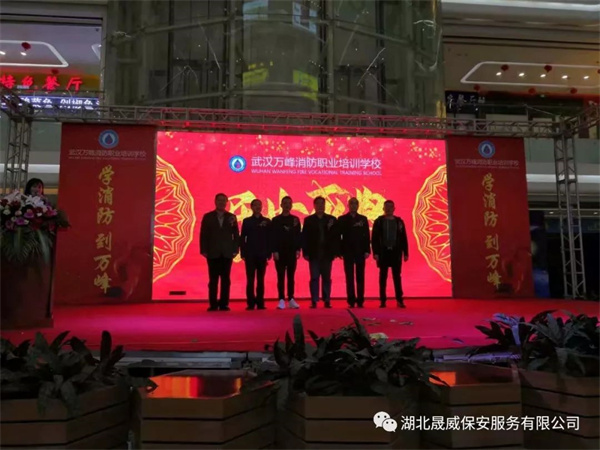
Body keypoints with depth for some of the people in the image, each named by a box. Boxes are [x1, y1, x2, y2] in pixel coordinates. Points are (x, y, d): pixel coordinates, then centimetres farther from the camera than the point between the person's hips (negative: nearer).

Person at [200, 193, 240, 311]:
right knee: (213, 280, 1)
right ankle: (213, 304, 5)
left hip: (227, 253, 1)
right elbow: (203, 235, 3)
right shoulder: (207, 217, 7)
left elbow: (236, 235, 6)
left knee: (226, 279, 2)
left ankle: (224, 304, 6)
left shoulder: (232, 217, 9)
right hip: (213, 253, -1)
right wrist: (204, 250, -5)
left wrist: (235, 250, -3)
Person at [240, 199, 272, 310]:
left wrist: (269, 254, -1)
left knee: (261, 280, 3)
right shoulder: (246, 221, 7)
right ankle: (251, 303, 2)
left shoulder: (267, 222, 7)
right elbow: (243, 238, 4)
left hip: (262, 255, 1)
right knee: (250, 280, -1)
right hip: (250, 255, 0)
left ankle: (260, 303, 8)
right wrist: (243, 254, -3)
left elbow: (270, 238, 5)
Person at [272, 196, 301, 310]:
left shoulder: (295, 219, 10)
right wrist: (274, 251, -8)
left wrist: (298, 249, -3)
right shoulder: (276, 220, 4)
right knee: (281, 277, -1)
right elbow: (274, 236, -1)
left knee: (291, 277, 5)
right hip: (280, 252, -2)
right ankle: (281, 300, 0)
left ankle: (291, 299, 9)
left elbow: (299, 235, 6)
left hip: (292, 252, 2)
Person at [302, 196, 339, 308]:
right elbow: (304, 237, 1)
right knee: (314, 278, 0)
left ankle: (327, 301, 10)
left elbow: (336, 236, 3)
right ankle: (314, 301, 3)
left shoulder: (332, 219, 7)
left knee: (326, 278, 5)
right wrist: (305, 252, -5)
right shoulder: (308, 220, 6)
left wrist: (335, 252, -8)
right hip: (314, 254, -1)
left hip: (327, 254, 1)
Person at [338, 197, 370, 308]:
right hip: (348, 252, -1)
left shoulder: (363, 219, 8)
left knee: (360, 277, 4)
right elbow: (338, 236, 0)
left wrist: (367, 250, -4)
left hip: (360, 252, 1)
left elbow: (367, 235, 4)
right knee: (349, 277, 0)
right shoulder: (342, 219, 4)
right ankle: (351, 301, 4)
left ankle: (360, 300, 9)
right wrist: (340, 251, -7)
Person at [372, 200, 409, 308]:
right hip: (383, 252, -1)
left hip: (396, 252, 1)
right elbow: (374, 238, -1)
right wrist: (375, 252, -10)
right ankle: (383, 300, 8)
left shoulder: (399, 221, 7)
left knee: (397, 276, 2)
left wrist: (405, 253, 3)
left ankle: (400, 300, 5)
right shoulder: (378, 221, 3)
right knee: (383, 277, 4)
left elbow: (404, 238, 7)